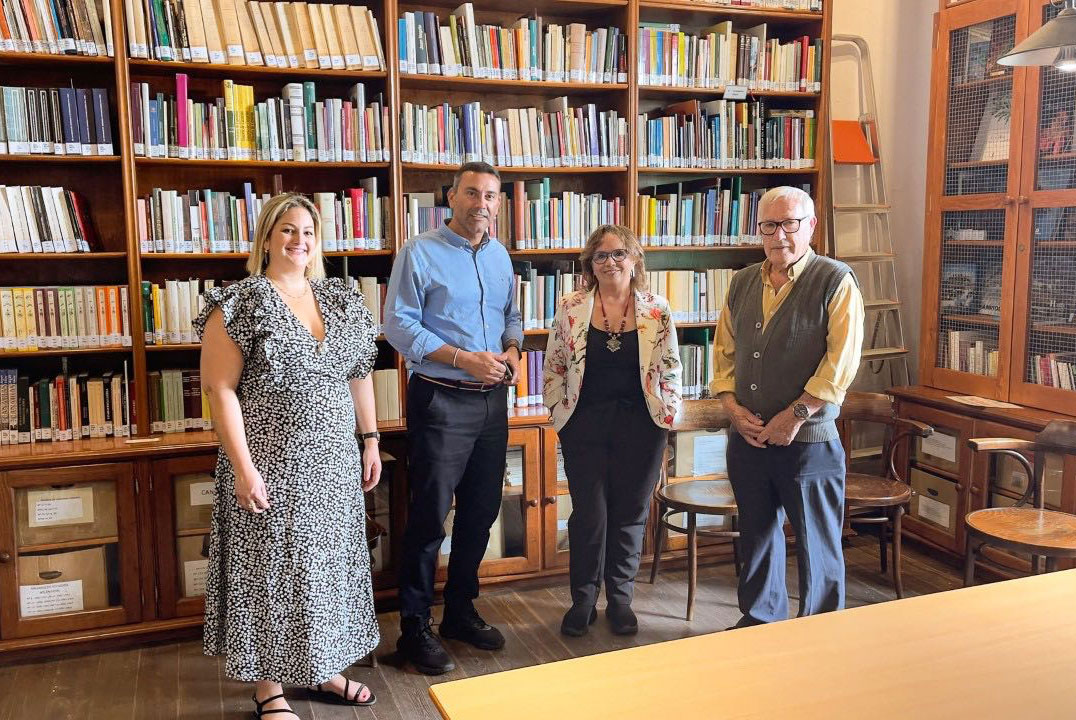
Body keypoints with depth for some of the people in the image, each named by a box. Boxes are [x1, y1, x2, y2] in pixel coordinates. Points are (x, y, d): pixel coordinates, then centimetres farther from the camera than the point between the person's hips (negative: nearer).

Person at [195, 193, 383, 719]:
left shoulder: (341, 302, 8)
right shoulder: (240, 304, -9)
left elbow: (359, 376, 13)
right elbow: (220, 388, -13)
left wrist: (370, 440, 9)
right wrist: (242, 467, -18)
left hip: (335, 463, 6)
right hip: (271, 467, -5)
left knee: (328, 564, 14)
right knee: (271, 569, 4)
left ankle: (322, 670, 31)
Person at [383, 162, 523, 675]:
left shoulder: (499, 255, 13)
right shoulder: (420, 253, -7)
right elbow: (398, 325, -13)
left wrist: (512, 350, 1)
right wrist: (464, 359, -19)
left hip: (492, 400, 7)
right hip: (441, 400, -6)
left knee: (481, 510, 13)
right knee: (430, 516, -1)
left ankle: (460, 610, 30)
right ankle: (414, 628, 13)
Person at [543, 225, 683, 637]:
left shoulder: (657, 310, 1)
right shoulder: (570, 309, 1)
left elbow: (670, 369, 6)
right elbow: (554, 367, 6)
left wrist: (667, 416, 2)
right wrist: (559, 410, 2)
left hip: (640, 424, 1)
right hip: (585, 424, 0)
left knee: (630, 513, 9)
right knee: (588, 514, 1)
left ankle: (620, 599, 25)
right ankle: (582, 600, 19)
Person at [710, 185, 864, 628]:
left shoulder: (836, 282, -7)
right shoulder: (743, 283, 10)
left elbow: (842, 361, -15)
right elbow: (724, 349, 14)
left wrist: (796, 414, -17)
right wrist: (731, 405, -1)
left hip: (809, 439, -5)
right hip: (747, 438, 6)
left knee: (817, 542, 6)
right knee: (757, 534, 18)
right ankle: (760, 619, 36)